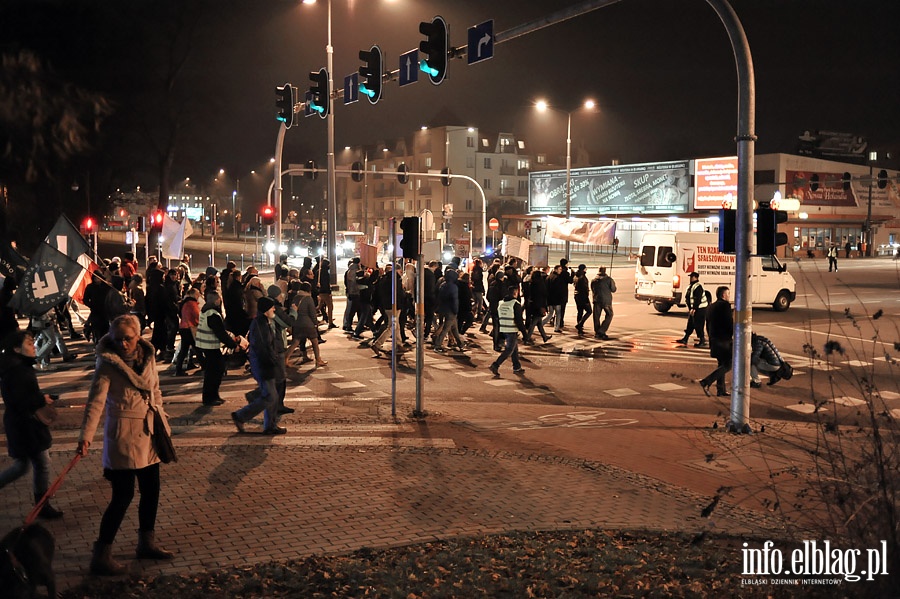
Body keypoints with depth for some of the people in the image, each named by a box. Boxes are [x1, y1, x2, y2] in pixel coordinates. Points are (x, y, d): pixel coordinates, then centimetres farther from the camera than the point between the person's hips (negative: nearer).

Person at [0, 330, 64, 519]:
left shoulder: (20, 366, 7)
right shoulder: (16, 371, -24)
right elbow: (19, 403, -26)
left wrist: (42, 398, 3)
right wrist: (42, 400, -14)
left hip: (22, 426, 10)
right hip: (26, 428, -10)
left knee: (21, 466, 20)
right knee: (42, 464, 3)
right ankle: (42, 507, 18)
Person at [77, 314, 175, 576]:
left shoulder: (147, 355, 3)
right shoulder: (108, 363, -15)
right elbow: (95, 401, -23)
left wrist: (161, 418, 12)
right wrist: (86, 437, -32)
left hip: (149, 432, 7)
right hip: (123, 434, -7)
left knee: (151, 490, 15)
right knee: (123, 495, -5)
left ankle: (146, 543, 33)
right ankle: (101, 556, 7)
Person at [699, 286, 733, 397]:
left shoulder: (711, 306, 15)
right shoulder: (725, 305, -11)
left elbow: (708, 325, 19)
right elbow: (730, 322, -16)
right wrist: (734, 335, -3)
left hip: (714, 340, 9)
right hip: (724, 340, -9)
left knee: (721, 364, 16)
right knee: (727, 365, -5)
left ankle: (721, 390, 17)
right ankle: (706, 382, -15)